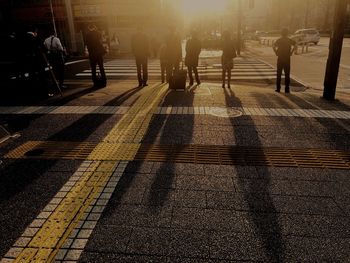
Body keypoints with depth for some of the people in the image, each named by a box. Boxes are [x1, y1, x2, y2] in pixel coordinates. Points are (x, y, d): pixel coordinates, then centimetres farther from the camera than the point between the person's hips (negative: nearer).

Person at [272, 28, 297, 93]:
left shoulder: (279, 40, 4)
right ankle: (287, 89, 3)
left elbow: (273, 46, -13)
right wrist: (291, 52, -5)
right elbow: (295, 46, -12)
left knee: (279, 74, 7)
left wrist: (276, 53, -4)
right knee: (287, 74, 3)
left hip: (280, 58, 0)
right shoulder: (290, 40, 3)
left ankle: (278, 88, 6)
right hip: (287, 59, 0)